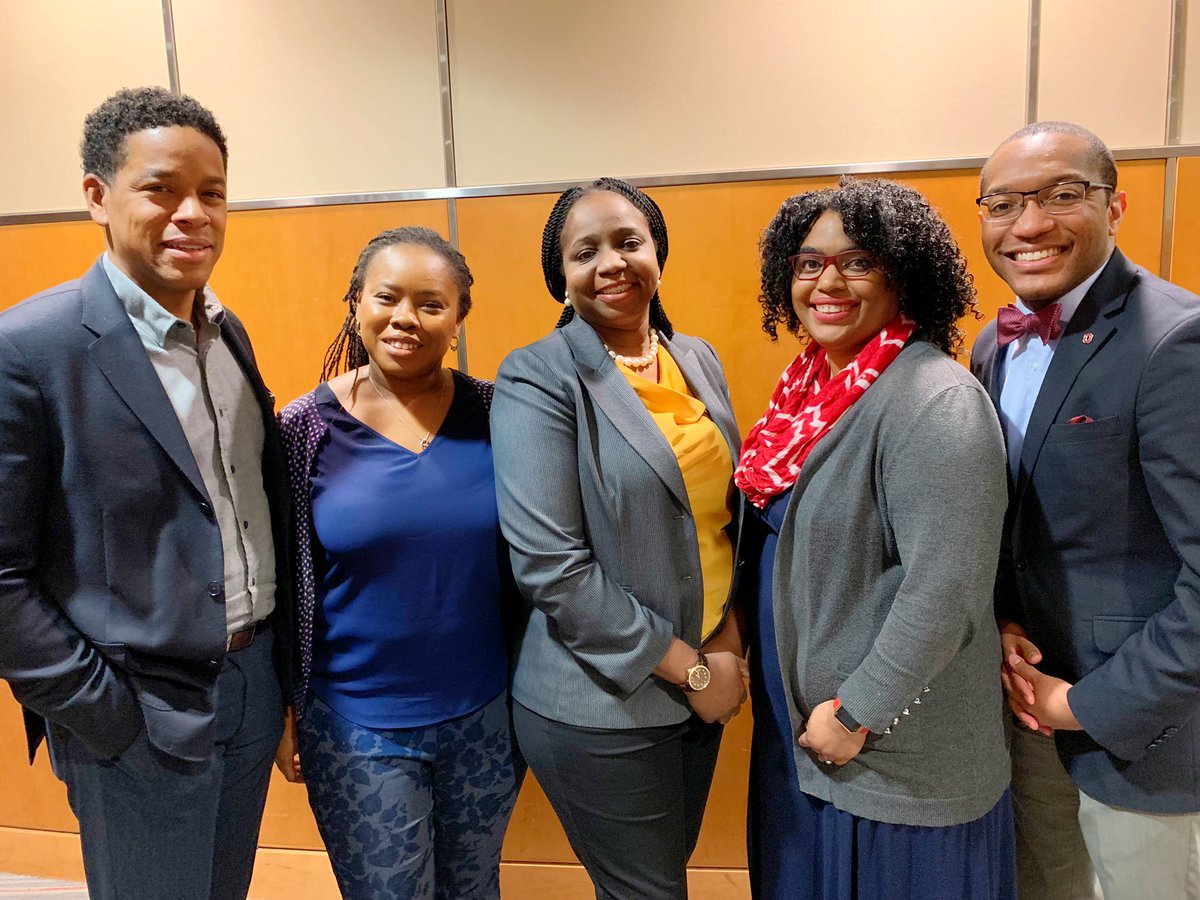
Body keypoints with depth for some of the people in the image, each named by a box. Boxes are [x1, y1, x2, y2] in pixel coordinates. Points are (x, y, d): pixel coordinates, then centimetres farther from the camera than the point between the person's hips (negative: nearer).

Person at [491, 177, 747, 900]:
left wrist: (729, 637, -4)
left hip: (704, 682, 6)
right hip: (603, 707, -6)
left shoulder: (698, 359, 5)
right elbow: (550, 566, -20)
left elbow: (728, 508, 11)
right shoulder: (539, 380, -15)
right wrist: (691, 670, -15)